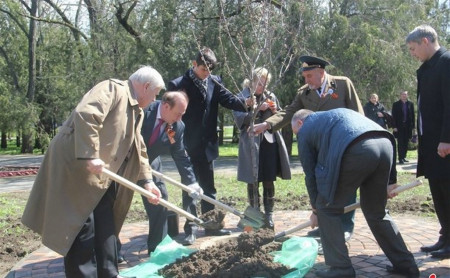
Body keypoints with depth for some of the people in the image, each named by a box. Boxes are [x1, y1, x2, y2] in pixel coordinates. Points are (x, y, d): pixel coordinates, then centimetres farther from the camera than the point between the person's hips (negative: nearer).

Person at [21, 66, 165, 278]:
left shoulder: (136, 111, 18)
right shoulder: (112, 89, -12)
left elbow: (139, 149, 21)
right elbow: (86, 116, -28)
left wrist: (146, 180, 12)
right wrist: (90, 156, -31)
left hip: (102, 177, 10)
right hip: (76, 167, -10)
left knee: (106, 227, 13)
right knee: (82, 228, -6)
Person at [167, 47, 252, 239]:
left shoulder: (214, 82, 4)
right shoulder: (178, 85, -8)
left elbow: (228, 99, -2)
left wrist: (244, 103, -22)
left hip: (207, 145, 5)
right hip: (188, 147, -4)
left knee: (208, 188, 13)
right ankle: (190, 226, 17)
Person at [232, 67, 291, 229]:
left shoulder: (271, 97, 12)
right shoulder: (242, 97, 1)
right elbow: (239, 119, -9)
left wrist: (275, 111, -3)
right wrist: (258, 109, -16)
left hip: (269, 141, 3)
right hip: (251, 144, -3)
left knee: (269, 181, 3)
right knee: (253, 181, 2)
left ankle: (269, 216, 11)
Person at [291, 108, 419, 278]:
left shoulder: (305, 130, 22)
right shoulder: (337, 114, 39)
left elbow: (310, 173, 21)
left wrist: (315, 209, 34)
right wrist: (390, 180, 31)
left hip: (356, 150, -7)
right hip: (385, 143, 7)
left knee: (327, 209, 11)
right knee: (377, 211, 25)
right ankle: (405, 263, 30)